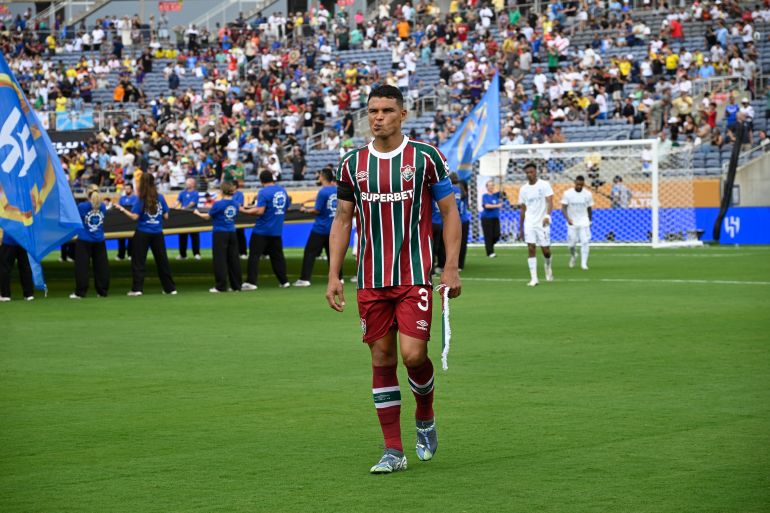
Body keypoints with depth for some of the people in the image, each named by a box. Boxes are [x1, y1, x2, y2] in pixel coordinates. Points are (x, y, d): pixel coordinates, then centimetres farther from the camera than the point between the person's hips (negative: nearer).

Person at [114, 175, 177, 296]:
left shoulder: (141, 199, -9)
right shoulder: (160, 198, 0)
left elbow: (135, 217, -13)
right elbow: (166, 216, 2)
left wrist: (123, 209, -2)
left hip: (143, 233, -3)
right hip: (157, 233, 3)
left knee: (138, 262, 4)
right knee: (162, 260, 11)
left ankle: (137, 288, -1)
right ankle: (170, 288, 14)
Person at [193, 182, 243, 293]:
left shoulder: (218, 204, -12)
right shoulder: (236, 204, 2)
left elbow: (208, 216, -1)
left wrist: (198, 213, 17)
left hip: (220, 234, -5)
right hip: (232, 233, 5)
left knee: (220, 260, -2)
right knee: (233, 259, 9)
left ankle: (221, 286, -3)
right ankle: (236, 285, 12)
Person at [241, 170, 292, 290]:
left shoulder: (264, 192, -13)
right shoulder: (282, 190, 7)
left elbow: (260, 211, -21)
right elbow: (287, 207, 17)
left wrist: (245, 210, -10)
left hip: (262, 230, -6)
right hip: (277, 230, 6)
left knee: (254, 255, -3)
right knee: (277, 256, 14)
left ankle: (251, 282, -9)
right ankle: (284, 281, 15)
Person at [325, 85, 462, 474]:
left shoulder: (425, 157, -2)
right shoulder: (352, 164, 6)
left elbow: (450, 211, 2)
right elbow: (342, 220, 12)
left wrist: (451, 267, -6)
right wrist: (333, 275, 5)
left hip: (414, 276, -3)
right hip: (371, 280, 3)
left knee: (413, 354, -12)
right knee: (381, 360, 3)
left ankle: (425, 417, 19)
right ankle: (393, 451, 9)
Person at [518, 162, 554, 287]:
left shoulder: (544, 185, -2)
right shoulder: (523, 189, 9)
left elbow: (550, 202, -12)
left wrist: (547, 216, -30)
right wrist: (521, 229, 16)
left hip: (542, 223, -3)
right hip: (529, 224, 3)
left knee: (545, 250, 0)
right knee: (531, 249, -9)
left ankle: (548, 267, 33)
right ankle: (534, 278, -8)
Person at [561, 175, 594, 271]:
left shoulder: (588, 194, -2)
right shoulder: (568, 194, -7)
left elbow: (589, 209, 10)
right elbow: (563, 208, -8)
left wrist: (590, 221, 16)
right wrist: (567, 218, -24)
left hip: (584, 223, 0)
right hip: (572, 223, 0)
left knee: (585, 242, -12)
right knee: (572, 244, 1)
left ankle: (584, 263, -7)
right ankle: (573, 255, 34)